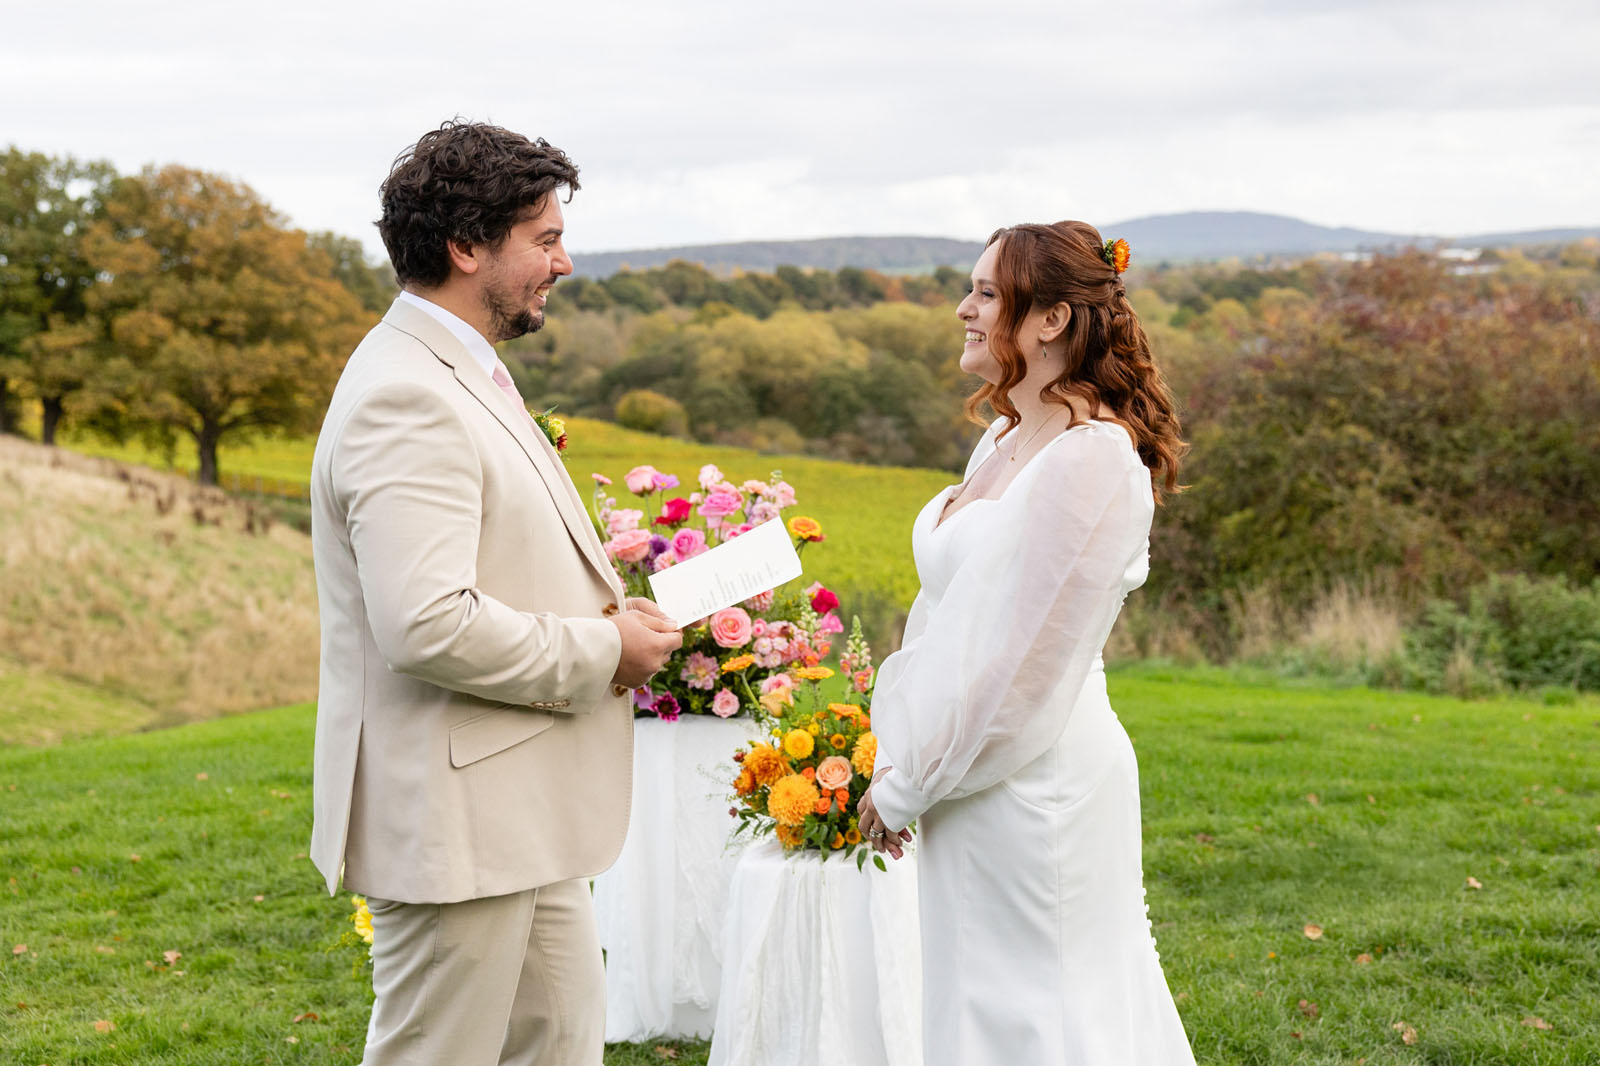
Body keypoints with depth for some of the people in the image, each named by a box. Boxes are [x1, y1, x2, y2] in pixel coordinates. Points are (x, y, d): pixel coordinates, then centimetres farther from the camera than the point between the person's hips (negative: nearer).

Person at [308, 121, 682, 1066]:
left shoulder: (466, 374, 14)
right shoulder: (407, 400, -21)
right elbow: (428, 625, -30)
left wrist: (606, 611, 6)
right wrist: (602, 653, -17)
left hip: (520, 812, 10)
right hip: (455, 820, -10)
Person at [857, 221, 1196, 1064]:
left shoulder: (1093, 461, -20)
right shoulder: (1006, 440, 9)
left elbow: (1027, 664, -21)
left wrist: (906, 785, -12)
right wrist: (899, 767, 9)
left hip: (1030, 786, -9)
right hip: (975, 780, 9)